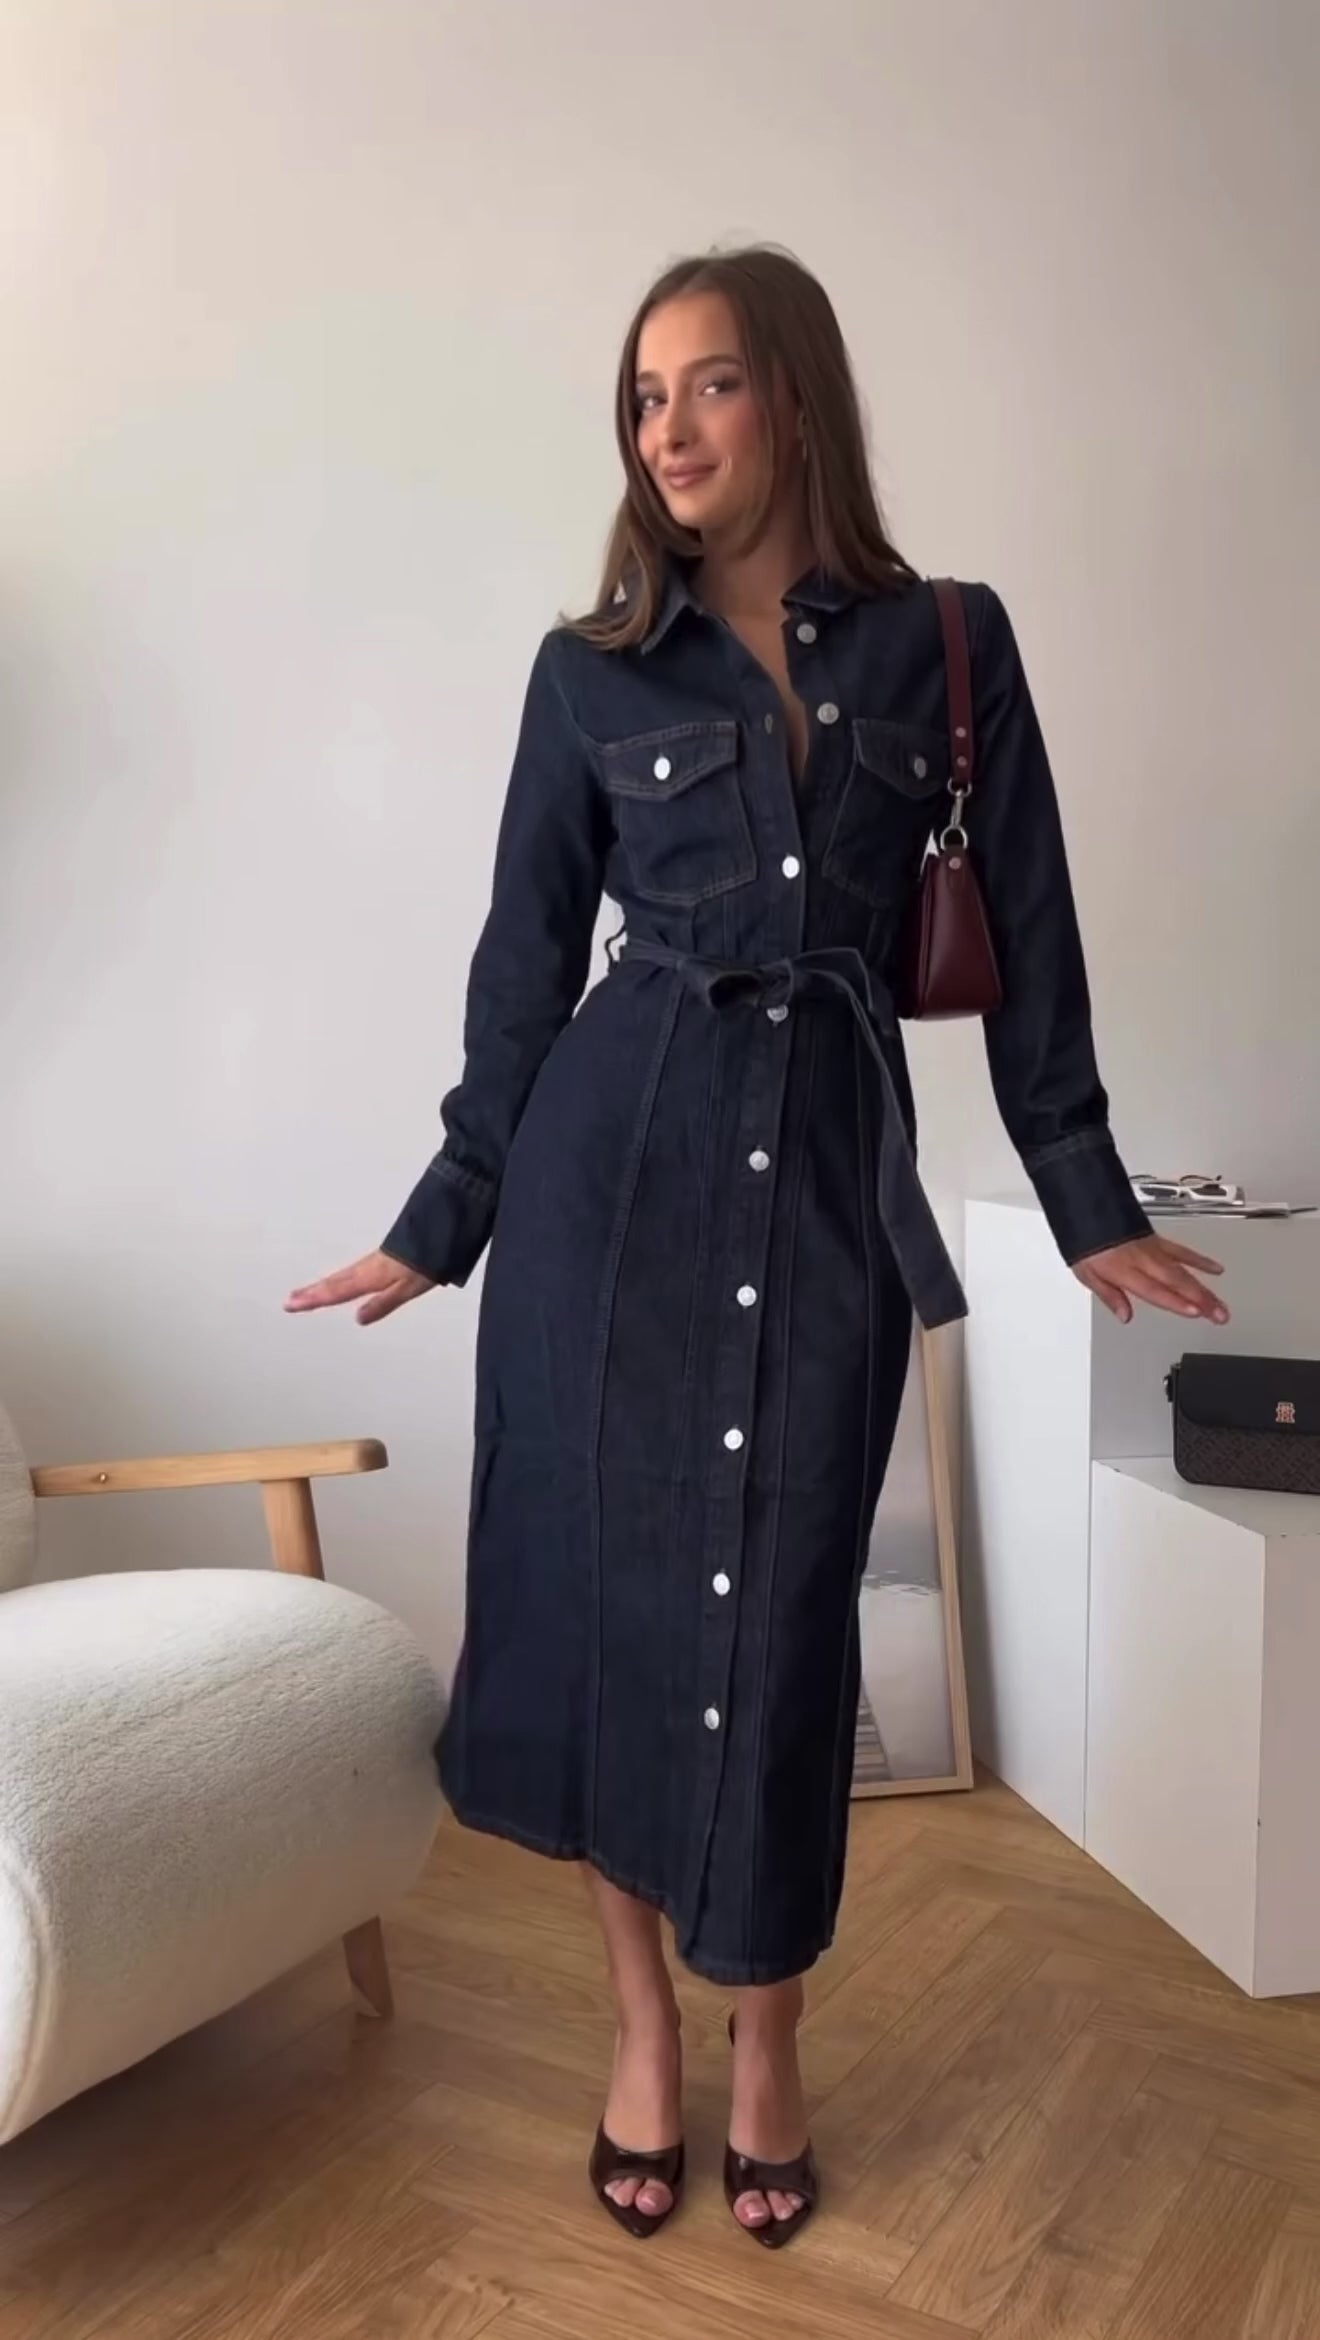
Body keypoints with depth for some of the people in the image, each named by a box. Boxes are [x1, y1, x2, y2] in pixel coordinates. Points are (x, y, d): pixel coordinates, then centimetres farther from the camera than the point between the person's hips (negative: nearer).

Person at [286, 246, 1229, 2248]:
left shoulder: (947, 643, 6)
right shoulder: (592, 671, 6)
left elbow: (1028, 932, 7)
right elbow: (526, 954, 8)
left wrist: (1087, 1201, 7)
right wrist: (446, 1218, 8)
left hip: (833, 1165, 0)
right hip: (616, 1149, 1)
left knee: (781, 1608, 4)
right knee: (605, 1575, 5)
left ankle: (765, 2050, 26)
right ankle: (643, 2022, 27)